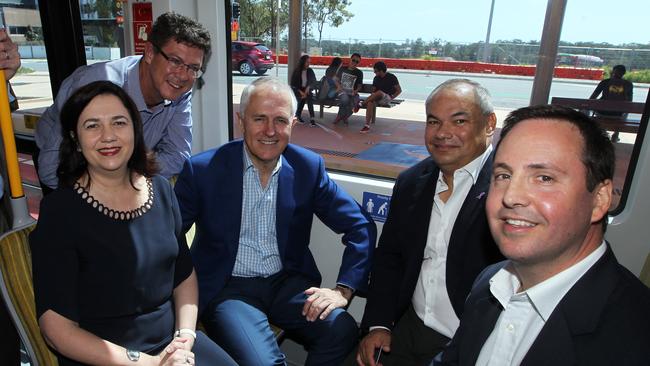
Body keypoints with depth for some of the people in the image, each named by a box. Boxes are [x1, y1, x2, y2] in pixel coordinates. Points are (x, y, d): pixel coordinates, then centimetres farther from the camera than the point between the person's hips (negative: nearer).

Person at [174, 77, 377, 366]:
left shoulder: (308, 167, -3)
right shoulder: (203, 169, -9)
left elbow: (361, 228, -1)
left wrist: (343, 290, -12)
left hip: (288, 281, 3)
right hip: (227, 287, -2)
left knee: (342, 331, -22)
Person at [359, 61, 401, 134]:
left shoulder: (391, 77, -3)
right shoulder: (376, 78, 11)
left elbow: (399, 90, -2)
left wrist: (391, 98, -11)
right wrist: (372, 97, -5)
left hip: (387, 98, -4)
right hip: (377, 98, 4)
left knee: (379, 92, -38)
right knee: (370, 102, -33)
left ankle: (361, 104, -33)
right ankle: (367, 126, -43)